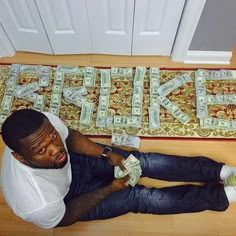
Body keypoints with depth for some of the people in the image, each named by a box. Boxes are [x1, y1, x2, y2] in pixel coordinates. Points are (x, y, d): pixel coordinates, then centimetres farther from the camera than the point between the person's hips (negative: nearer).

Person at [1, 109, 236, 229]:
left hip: (71, 163, 4)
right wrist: (110, 189, -16)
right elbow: (66, 217, -18)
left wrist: (107, 153, -16)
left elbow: (70, 137, -7)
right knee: (138, 197, -7)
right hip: (67, 198, -3)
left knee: (142, 161, -7)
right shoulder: (37, 204, -41)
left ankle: (216, 170, 9)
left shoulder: (43, 121, -30)